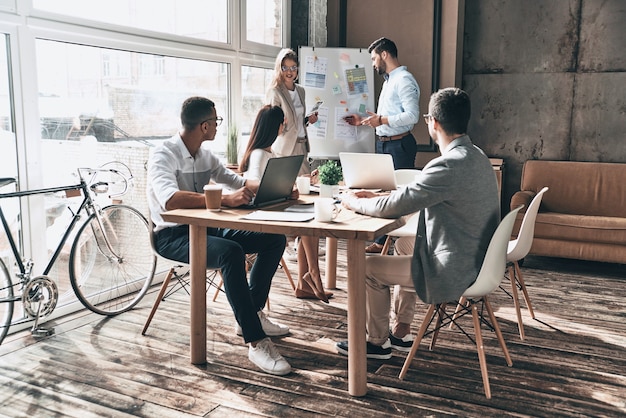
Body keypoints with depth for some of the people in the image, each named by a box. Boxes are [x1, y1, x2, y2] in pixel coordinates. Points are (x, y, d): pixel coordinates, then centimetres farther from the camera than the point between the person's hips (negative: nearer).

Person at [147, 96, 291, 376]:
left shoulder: (205, 155, 10)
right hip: (173, 236, -8)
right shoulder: (163, 156, -15)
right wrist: (224, 200, -38)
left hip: (206, 227, 9)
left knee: (275, 238, -1)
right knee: (231, 252, -36)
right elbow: (169, 199, -34)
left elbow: (237, 181, 19)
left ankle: (250, 315, 8)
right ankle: (256, 342, -29)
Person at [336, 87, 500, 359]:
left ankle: (377, 342, 24)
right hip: (476, 260, 10)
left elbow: (395, 207, -24)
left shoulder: (450, 165, -28)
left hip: (456, 274, -10)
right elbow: (417, 196, 14)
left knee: (370, 267, 3)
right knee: (402, 243, 27)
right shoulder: (476, 156, 5)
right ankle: (401, 332, 33)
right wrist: (377, 197, 10)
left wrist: (355, 203, -6)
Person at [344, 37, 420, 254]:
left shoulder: (404, 80, -13)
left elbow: (412, 116, -22)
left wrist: (381, 120, -24)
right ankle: (381, 241, 22)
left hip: (399, 145, -10)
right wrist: (363, 120, 18)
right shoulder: (389, 80, 18)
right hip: (383, 143, 10)